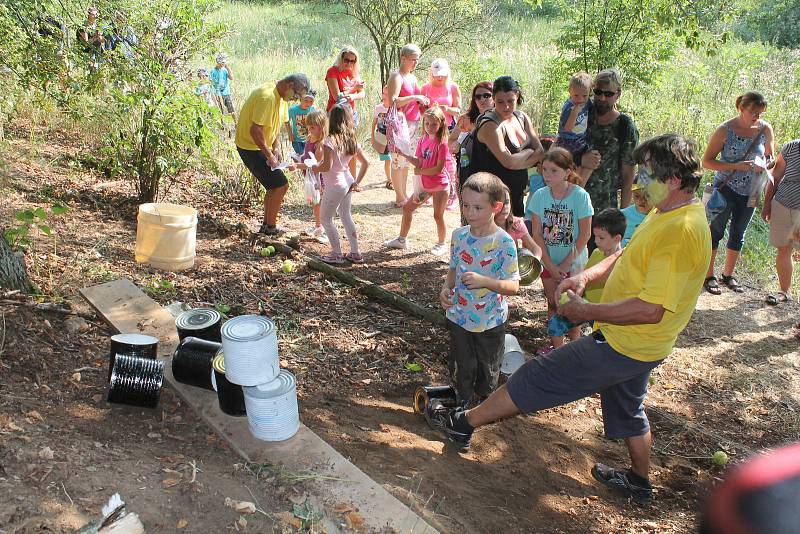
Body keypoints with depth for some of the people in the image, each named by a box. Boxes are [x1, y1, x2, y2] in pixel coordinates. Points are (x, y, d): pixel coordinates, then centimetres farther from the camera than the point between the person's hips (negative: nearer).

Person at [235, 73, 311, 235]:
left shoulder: (282, 97, 6)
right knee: (281, 185, -10)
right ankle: (270, 228, 2)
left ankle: (266, 225, 25)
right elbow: (255, 130, -30)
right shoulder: (267, 97, -26)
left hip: (261, 147, 10)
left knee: (275, 186, 15)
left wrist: (276, 147, 0)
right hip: (251, 148, -10)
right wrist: (269, 155, -23)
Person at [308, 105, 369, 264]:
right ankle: (355, 253, 24)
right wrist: (357, 182, 9)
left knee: (325, 219, 8)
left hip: (334, 186, -8)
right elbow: (365, 163, 5)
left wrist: (314, 168, -6)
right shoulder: (352, 140, 3)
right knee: (346, 216, 20)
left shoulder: (330, 140, -19)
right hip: (347, 182, 8)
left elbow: (327, 166, -25)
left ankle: (337, 254, 12)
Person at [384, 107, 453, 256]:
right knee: (407, 208, 10)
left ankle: (441, 244, 20)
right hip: (425, 184, 7)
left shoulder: (442, 143, -16)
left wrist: (420, 171, -14)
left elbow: (439, 168, -21)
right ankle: (402, 239, 24)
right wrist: (404, 155, -13)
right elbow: (419, 162, -2)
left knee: (438, 215, 0)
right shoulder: (423, 141, 4)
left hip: (439, 185, -7)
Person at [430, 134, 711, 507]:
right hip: (636, 344, 10)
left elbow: (650, 309, -33)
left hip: (623, 345, -10)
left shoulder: (680, 232, -29)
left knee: (537, 378, -2)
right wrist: (586, 276, -4)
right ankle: (639, 481, 49)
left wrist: (586, 312, -24)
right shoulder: (669, 212, 4)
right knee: (628, 409, 28)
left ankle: (464, 424, 12)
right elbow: (626, 257, 13)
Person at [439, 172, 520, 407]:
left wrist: (484, 281, -35)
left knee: (488, 372, 17)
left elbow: (513, 286, -19)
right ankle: (463, 405, 37)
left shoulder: (504, 242, -19)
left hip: (491, 321, -3)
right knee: (461, 369, 15)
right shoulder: (459, 235, -5)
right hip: (459, 316, 3)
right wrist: (446, 288, -10)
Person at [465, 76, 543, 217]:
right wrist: (529, 152, -6)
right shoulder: (490, 125, -17)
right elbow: (509, 162, -25)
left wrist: (517, 159, -15)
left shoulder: (522, 118, 7)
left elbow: (540, 152, 2)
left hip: (516, 194, 8)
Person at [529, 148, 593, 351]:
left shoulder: (580, 196, -15)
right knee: (553, 304, 14)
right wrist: (550, 266, -10)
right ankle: (556, 346, 27)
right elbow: (537, 234, -6)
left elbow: (585, 234, -12)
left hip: (573, 262, -3)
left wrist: (565, 264, -13)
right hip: (548, 262, 3)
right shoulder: (540, 195, -7)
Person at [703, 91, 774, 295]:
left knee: (738, 235, 14)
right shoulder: (725, 130, -14)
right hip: (726, 189, -4)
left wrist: (764, 166, -14)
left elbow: (770, 157, 11)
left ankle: (728, 275, 29)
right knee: (716, 231, 3)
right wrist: (737, 166, -24)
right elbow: (707, 161, -13)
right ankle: (708, 276, 15)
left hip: (750, 192, 4)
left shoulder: (765, 129, -3)